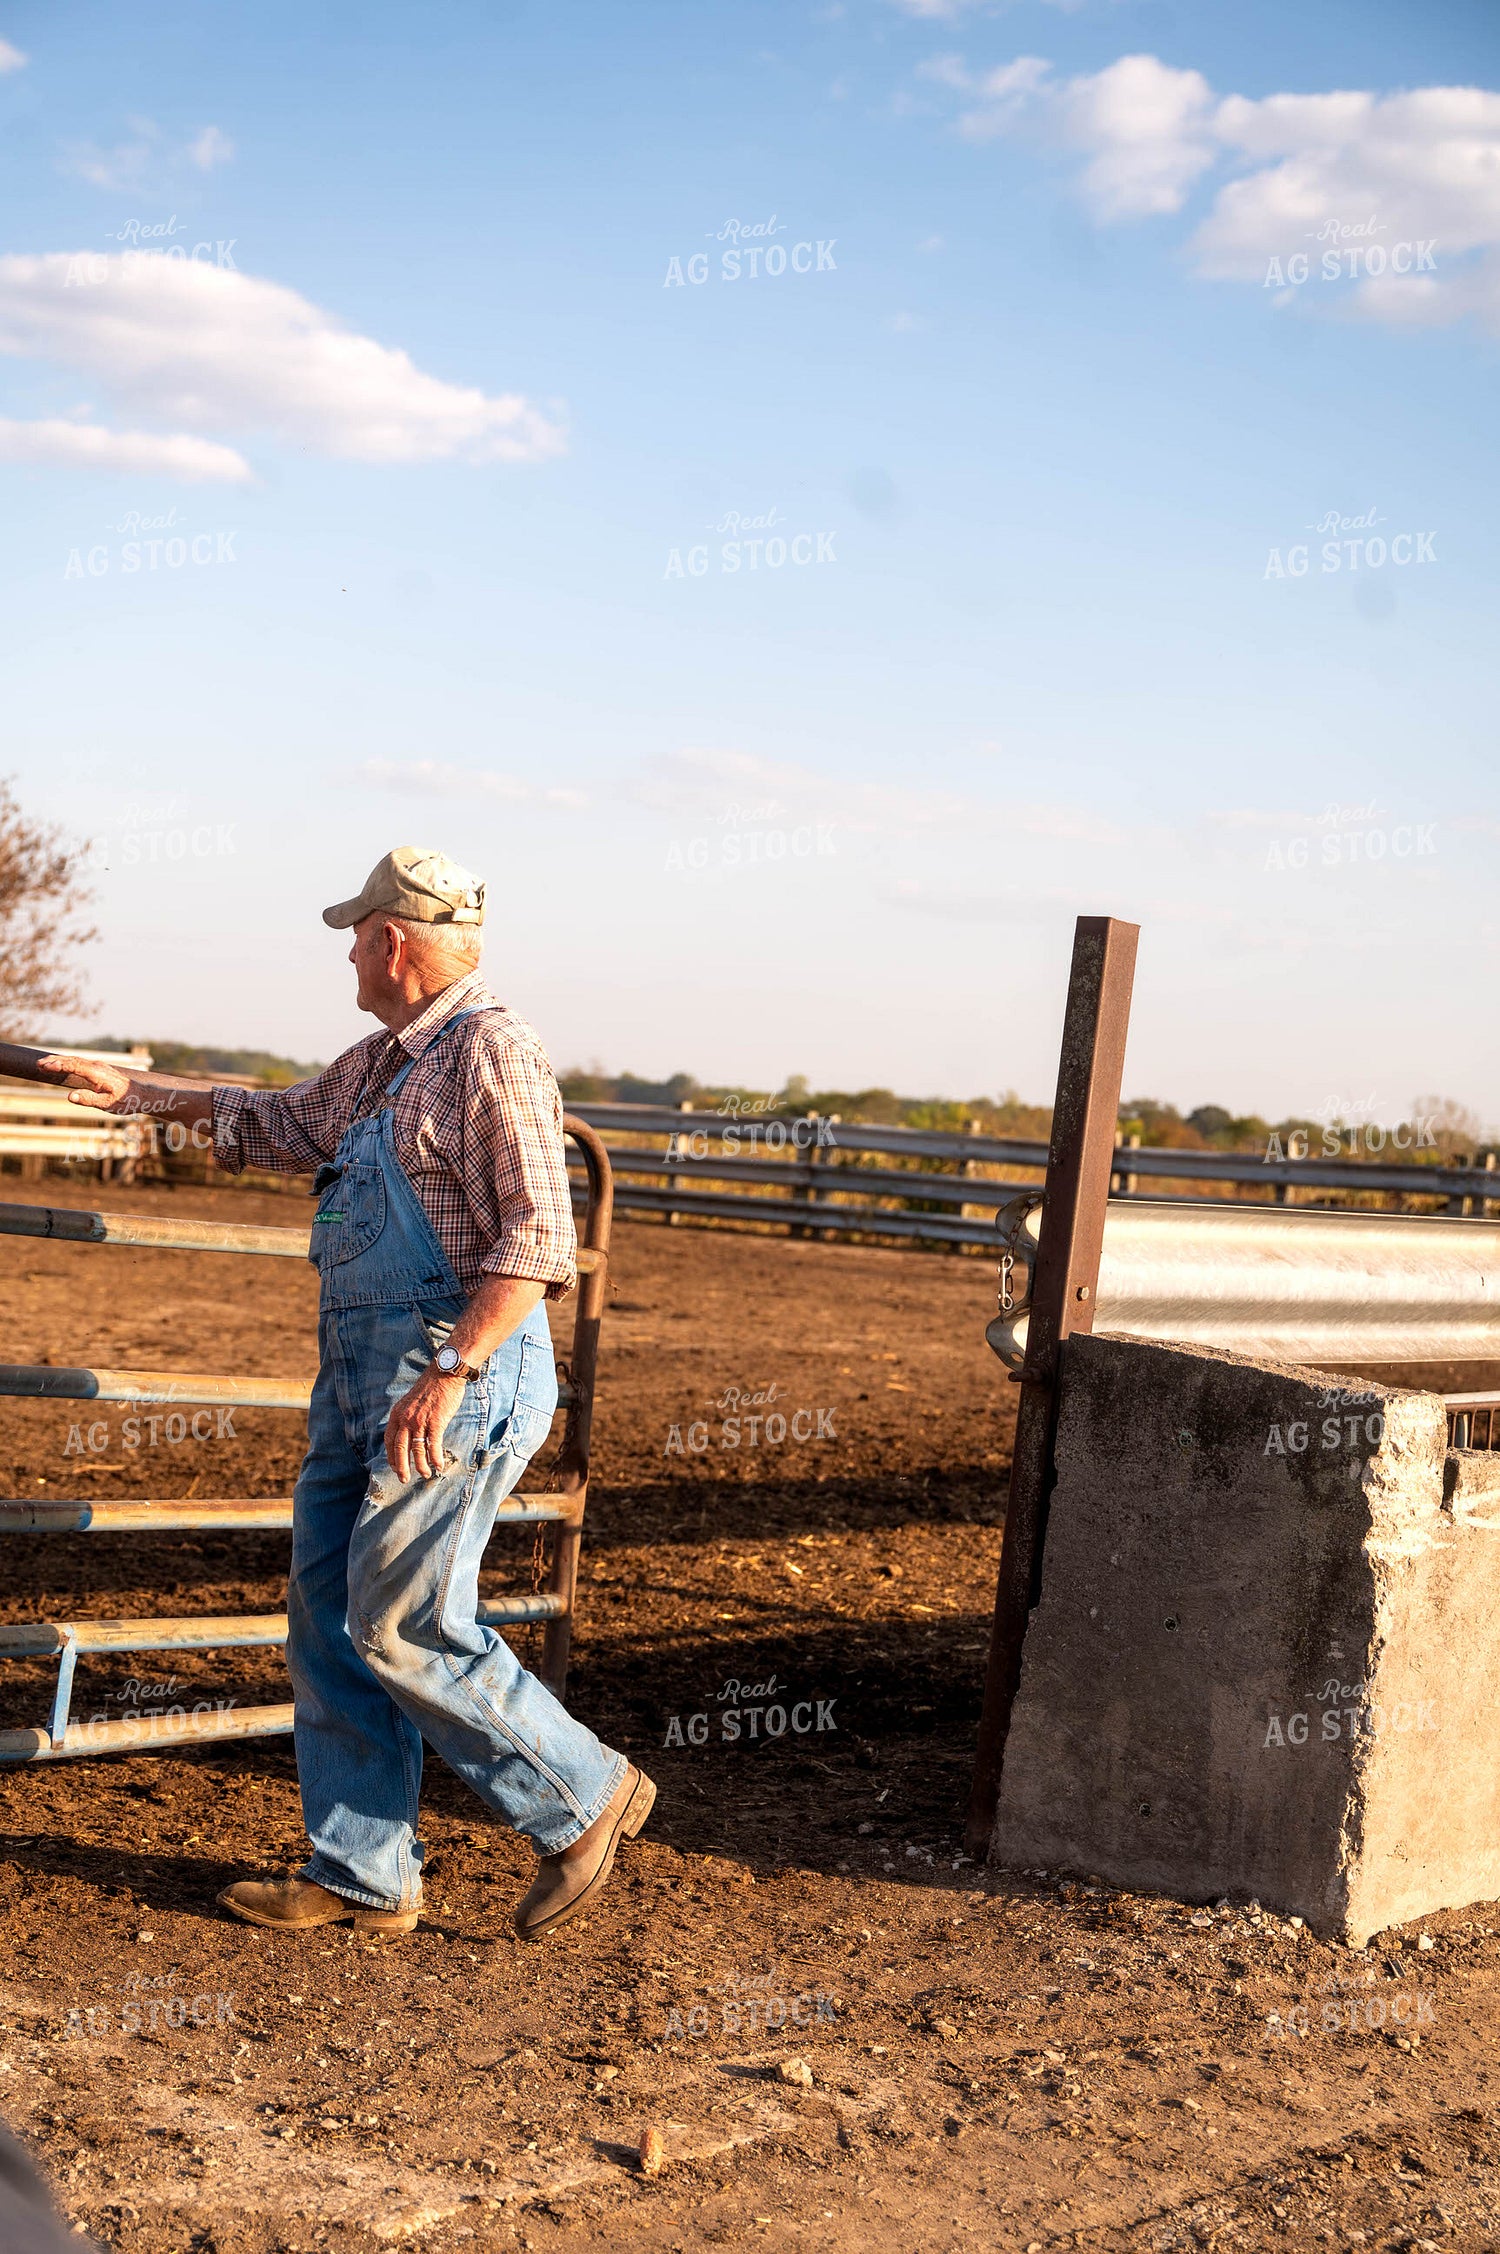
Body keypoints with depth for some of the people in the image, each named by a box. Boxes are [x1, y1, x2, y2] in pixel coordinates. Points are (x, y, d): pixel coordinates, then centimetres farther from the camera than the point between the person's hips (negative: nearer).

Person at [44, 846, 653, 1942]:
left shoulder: (492, 1051, -14)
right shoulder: (382, 1062, 16)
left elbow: (536, 1243, -21)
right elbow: (289, 1121, 35)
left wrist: (447, 1377, -26)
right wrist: (142, 1091, 37)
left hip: (457, 1379, -10)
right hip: (360, 1376, 10)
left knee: (402, 1626, -8)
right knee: (329, 1615, 9)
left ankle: (588, 1797, 9)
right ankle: (362, 1876, 18)